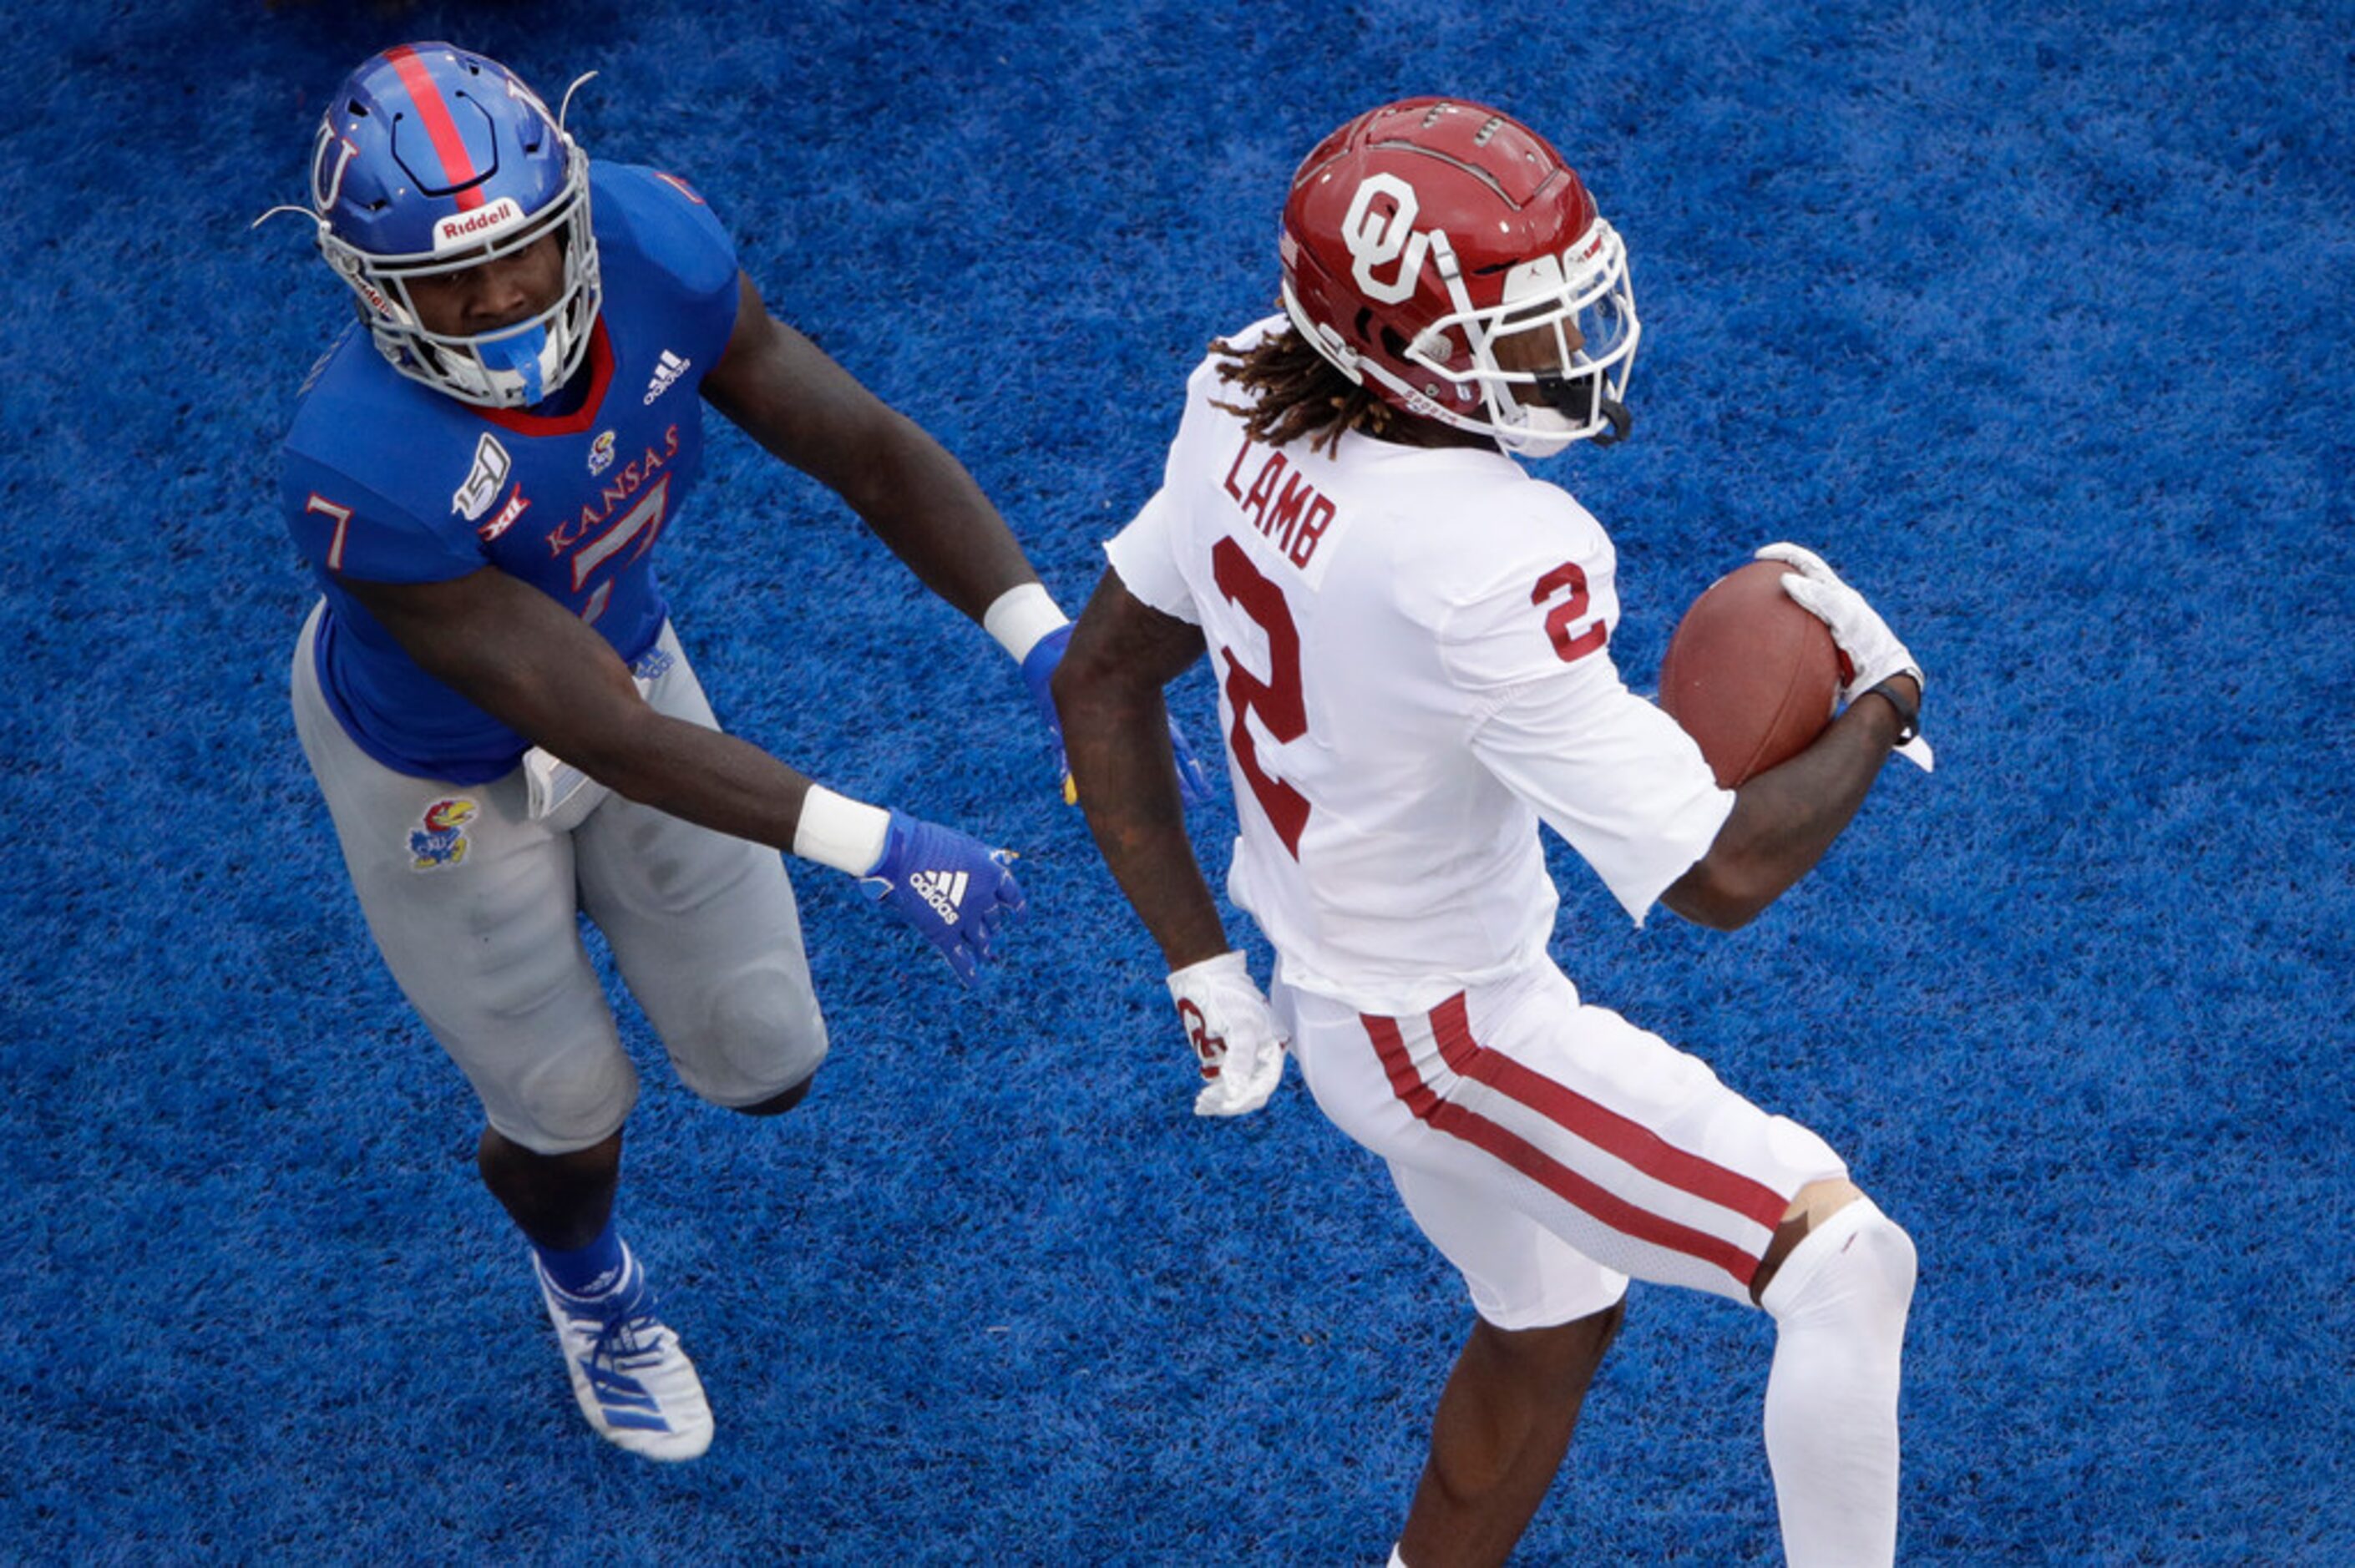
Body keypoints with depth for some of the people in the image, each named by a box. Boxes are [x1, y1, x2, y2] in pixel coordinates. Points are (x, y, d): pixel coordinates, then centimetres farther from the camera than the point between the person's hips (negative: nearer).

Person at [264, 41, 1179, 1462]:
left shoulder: (655, 246, -28)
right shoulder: (363, 477, -42)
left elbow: (869, 448, -21)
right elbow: (602, 737, -39)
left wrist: (1054, 648, -34)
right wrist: (878, 847, -41)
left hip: (615, 647, 4)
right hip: (442, 769, -4)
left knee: (767, 1067, 14)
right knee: (570, 1117, 16)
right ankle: (588, 1282, 54)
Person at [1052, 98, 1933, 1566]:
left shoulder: (1244, 407, -9)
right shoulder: (1492, 563, -34)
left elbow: (1100, 681, 4)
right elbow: (1718, 872, -28)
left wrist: (1204, 968, 8)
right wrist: (1885, 701, -11)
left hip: (1333, 984, 9)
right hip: (1449, 1034, -9)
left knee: (1552, 1324, 28)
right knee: (1844, 1262, -9)